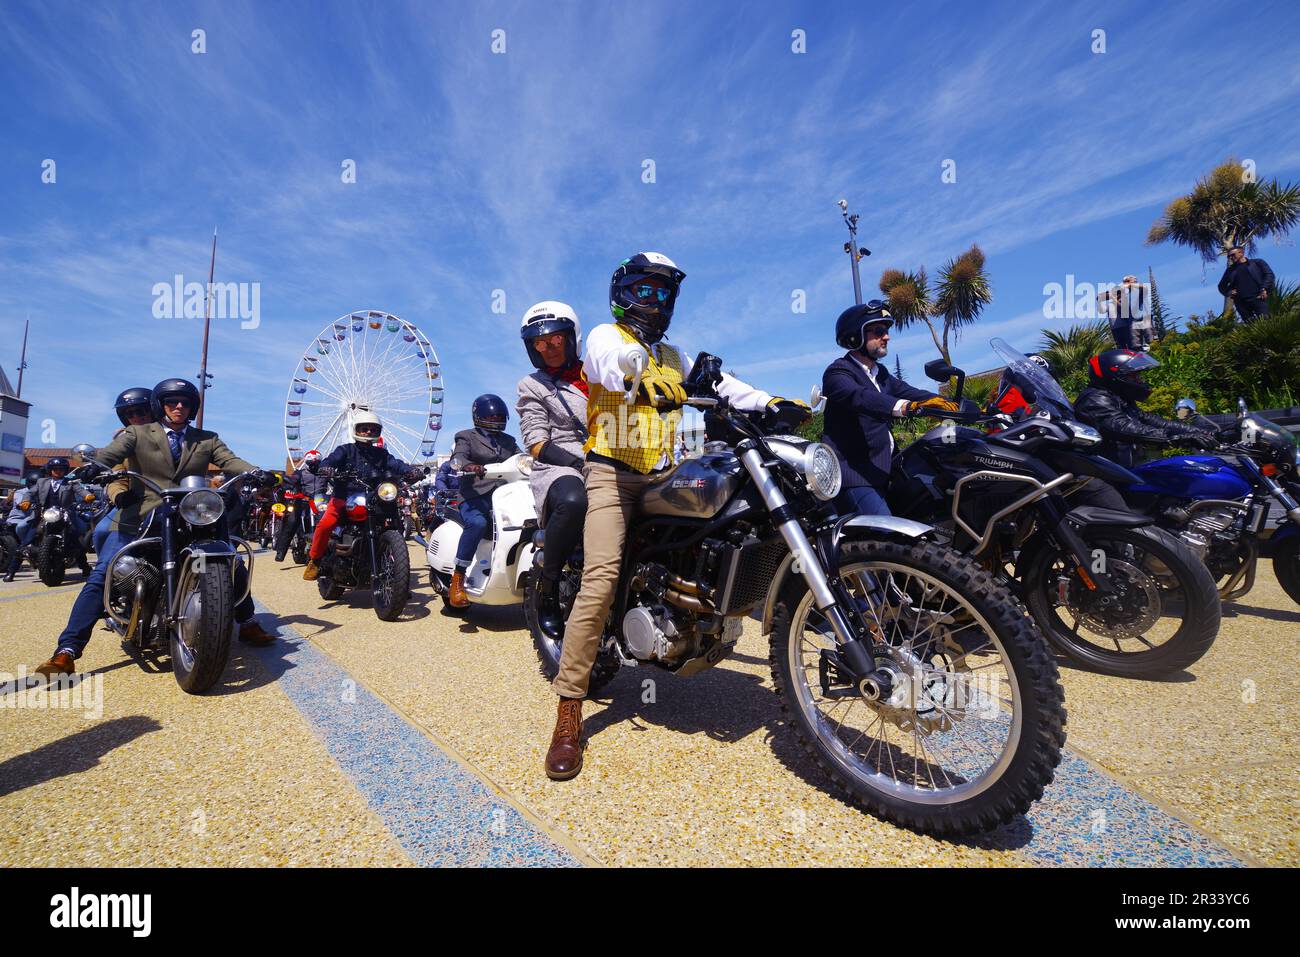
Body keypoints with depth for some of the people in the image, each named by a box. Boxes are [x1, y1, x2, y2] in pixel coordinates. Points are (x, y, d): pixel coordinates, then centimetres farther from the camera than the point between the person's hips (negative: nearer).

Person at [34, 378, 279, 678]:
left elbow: (230, 460, -4)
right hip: (140, 519, -1)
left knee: (234, 566, -3)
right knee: (101, 577, -13)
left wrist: (255, 473, -26)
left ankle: (247, 625, 15)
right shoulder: (137, 434, 6)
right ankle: (66, 653, -6)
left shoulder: (207, 439, 12)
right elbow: (108, 455, -10)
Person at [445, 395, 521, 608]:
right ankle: (457, 578, -25)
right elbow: (457, 457, -6)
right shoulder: (466, 437, 13)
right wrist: (469, 466, -31)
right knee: (477, 524, -35)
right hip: (476, 496, -4)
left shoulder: (509, 441, 27)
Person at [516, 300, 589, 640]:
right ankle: (547, 587, -18)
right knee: (573, 502, -40)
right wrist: (581, 463, -16)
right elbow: (538, 445, 1)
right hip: (558, 470, -3)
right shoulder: (532, 386, 14)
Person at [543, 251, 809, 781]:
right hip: (613, 472, -6)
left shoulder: (675, 355, 26)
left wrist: (769, 402, -4)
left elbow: (719, 383, 12)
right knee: (601, 580, -20)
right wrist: (643, 380, -40)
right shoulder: (605, 336, 8)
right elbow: (613, 363, -17)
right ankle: (569, 711, -15)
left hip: (663, 476, 7)